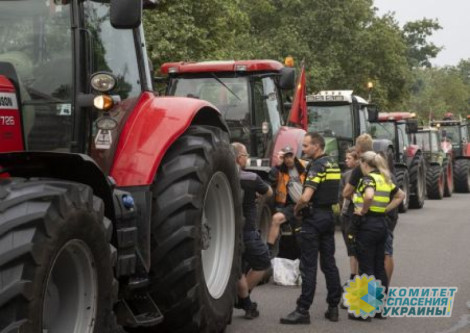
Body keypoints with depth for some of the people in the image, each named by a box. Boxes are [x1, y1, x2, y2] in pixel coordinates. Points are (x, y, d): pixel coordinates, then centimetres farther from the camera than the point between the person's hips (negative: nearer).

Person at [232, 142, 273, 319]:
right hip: (247, 232, -5)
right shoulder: (251, 178, -13)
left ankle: (247, 305, 23)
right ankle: (240, 298, 13)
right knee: (263, 263, 15)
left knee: (239, 269, 17)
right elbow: (269, 192, 4)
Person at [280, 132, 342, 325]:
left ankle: (303, 310, -4)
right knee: (329, 263, 11)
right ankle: (333, 307, 14)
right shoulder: (333, 165, 13)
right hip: (329, 215, 8)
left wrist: (296, 209, -6)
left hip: (314, 217, -8)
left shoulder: (317, 166, -16)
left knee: (308, 265, -6)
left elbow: (306, 197, -24)